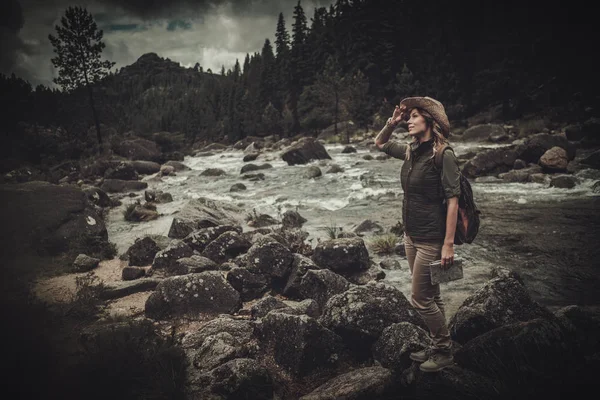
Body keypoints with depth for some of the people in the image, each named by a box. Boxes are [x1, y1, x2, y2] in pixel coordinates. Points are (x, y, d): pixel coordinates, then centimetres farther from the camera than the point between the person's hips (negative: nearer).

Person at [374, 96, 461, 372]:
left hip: (431, 240, -8)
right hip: (411, 236, 8)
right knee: (431, 297, 17)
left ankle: (444, 352, 20)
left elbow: (453, 201, -19)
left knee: (421, 299, 0)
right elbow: (380, 143, 23)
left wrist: (448, 244, -22)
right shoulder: (411, 151, 6)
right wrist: (392, 123, 4)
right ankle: (439, 347, 32)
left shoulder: (443, 155, -16)